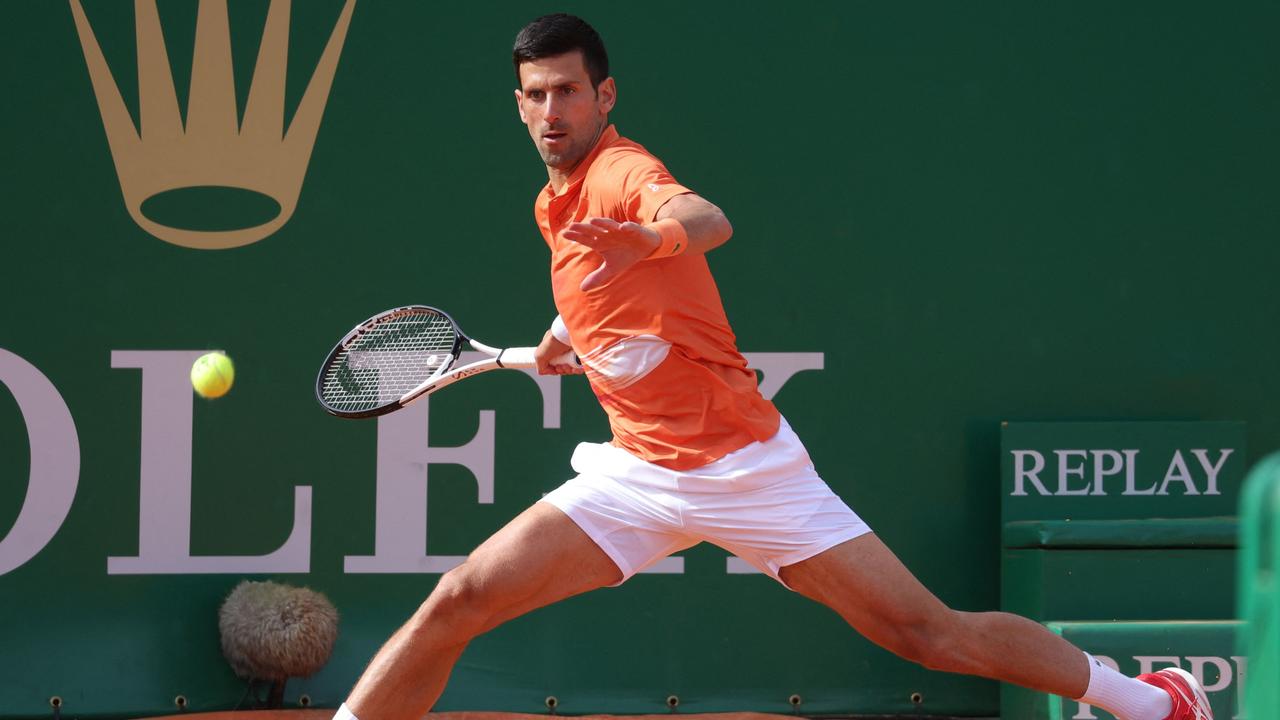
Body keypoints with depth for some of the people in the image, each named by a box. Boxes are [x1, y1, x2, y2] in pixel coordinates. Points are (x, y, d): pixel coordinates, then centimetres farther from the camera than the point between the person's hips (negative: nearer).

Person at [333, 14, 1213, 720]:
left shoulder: (621, 173, -14)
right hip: (640, 473, 7)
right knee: (460, 601, -8)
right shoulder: (555, 204, 9)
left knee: (928, 631, -6)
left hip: (747, 464, -7)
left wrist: (655, 236, -61)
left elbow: (707, 221, -40)